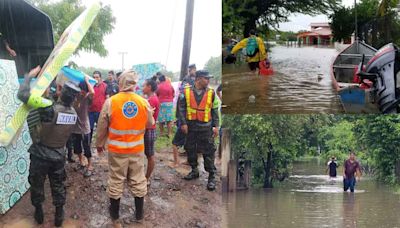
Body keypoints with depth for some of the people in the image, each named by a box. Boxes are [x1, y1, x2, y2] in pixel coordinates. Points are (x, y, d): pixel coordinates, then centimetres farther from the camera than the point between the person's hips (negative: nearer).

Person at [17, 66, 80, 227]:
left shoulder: (50, 109, -29)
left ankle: (38, 213, 33)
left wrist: (30, 76, -18)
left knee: (37, 184, 19)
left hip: (41, 155, -4)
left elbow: (23, 95, -29)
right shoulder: (73, 113, -12)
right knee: (58, 186, 20)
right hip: (59, 156, 4)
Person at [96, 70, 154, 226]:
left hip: (117, 149, -2)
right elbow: (150, 124, 9)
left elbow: (102, 127, -3)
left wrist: (99, 144, 13)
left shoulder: (110, 102, -12)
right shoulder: (144, 102, -7)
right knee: (138, 181, 14)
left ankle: (115, 215, 24)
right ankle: (139, 214, 25)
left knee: (116, 181, 11)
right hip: (137, 149, 2)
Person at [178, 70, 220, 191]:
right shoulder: (187, 92, -3)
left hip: (205, 127, -1)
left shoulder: (211, 93, -2)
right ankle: (194, 171, 31)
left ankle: (212, 176, 4)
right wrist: (183, 123, -5)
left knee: (208, 151, -2)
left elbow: (215, 110, 4)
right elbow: (182, 108, 1)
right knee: (190, 149, 12)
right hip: (191, 126, 1)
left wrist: (215, 126, 1)